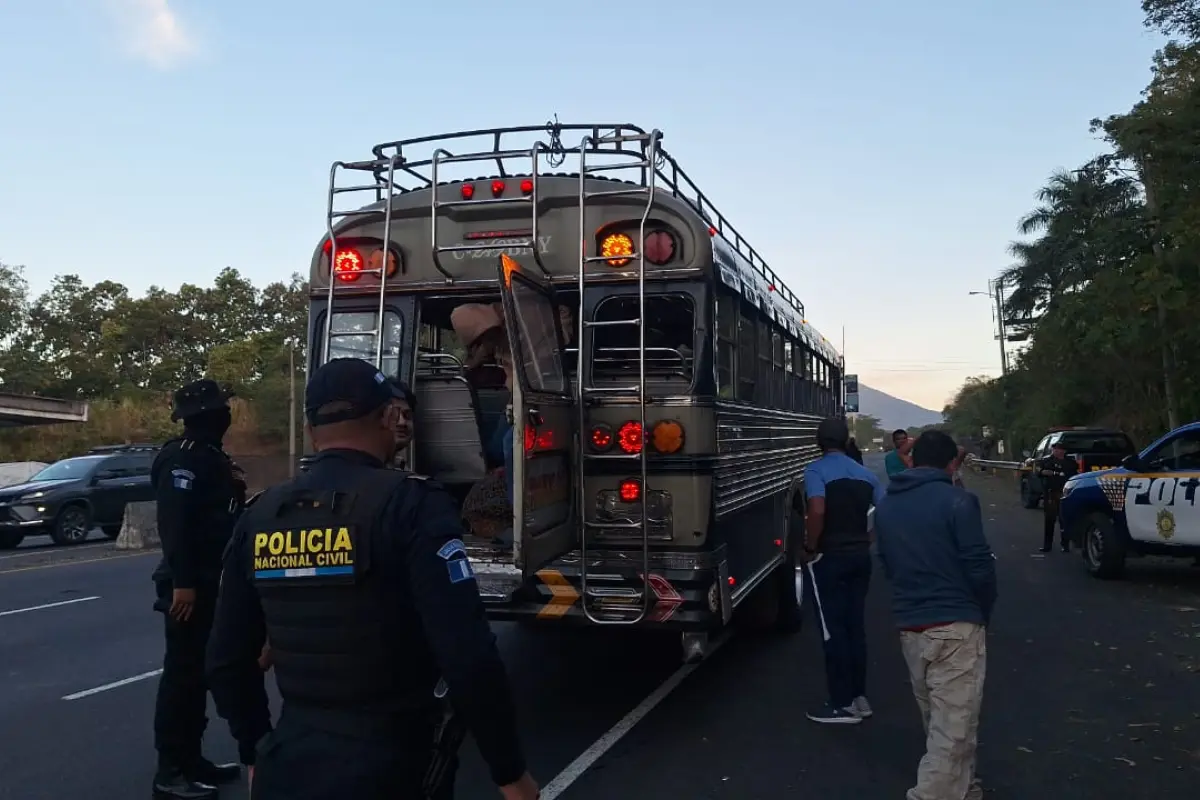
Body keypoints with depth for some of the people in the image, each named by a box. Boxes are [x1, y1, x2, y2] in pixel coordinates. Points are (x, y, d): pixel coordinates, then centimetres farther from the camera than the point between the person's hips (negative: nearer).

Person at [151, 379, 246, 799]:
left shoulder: (211, 456, 15)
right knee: (182, 672, -4)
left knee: (200, 670, 15)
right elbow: (174, 522, -24)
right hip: (190, 585, -10)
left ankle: (191, 759, 25)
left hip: (210, 582, 10)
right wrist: (182, 582, -28)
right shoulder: (184, 457, -16)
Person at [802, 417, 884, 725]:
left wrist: (810, 549, -14)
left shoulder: (816, 470, -11)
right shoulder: (865, 473, 8)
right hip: (861, 556, 6)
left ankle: (843, 704, 5)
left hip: (831, 557, -6)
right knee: (856, 626, 14)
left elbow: (817, 511, -26)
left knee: (834, 628, 0)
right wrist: (866, 539, 13)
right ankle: (859, 697, 20)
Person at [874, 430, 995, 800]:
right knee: (952, 727, -2)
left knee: (939, 721, 22)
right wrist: (984, 611, 5)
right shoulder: (957, 501, -11)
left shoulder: (886, 506, 7)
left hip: (909, 625, 7)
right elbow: (979, 566, -12)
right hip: (955, 625, -6)